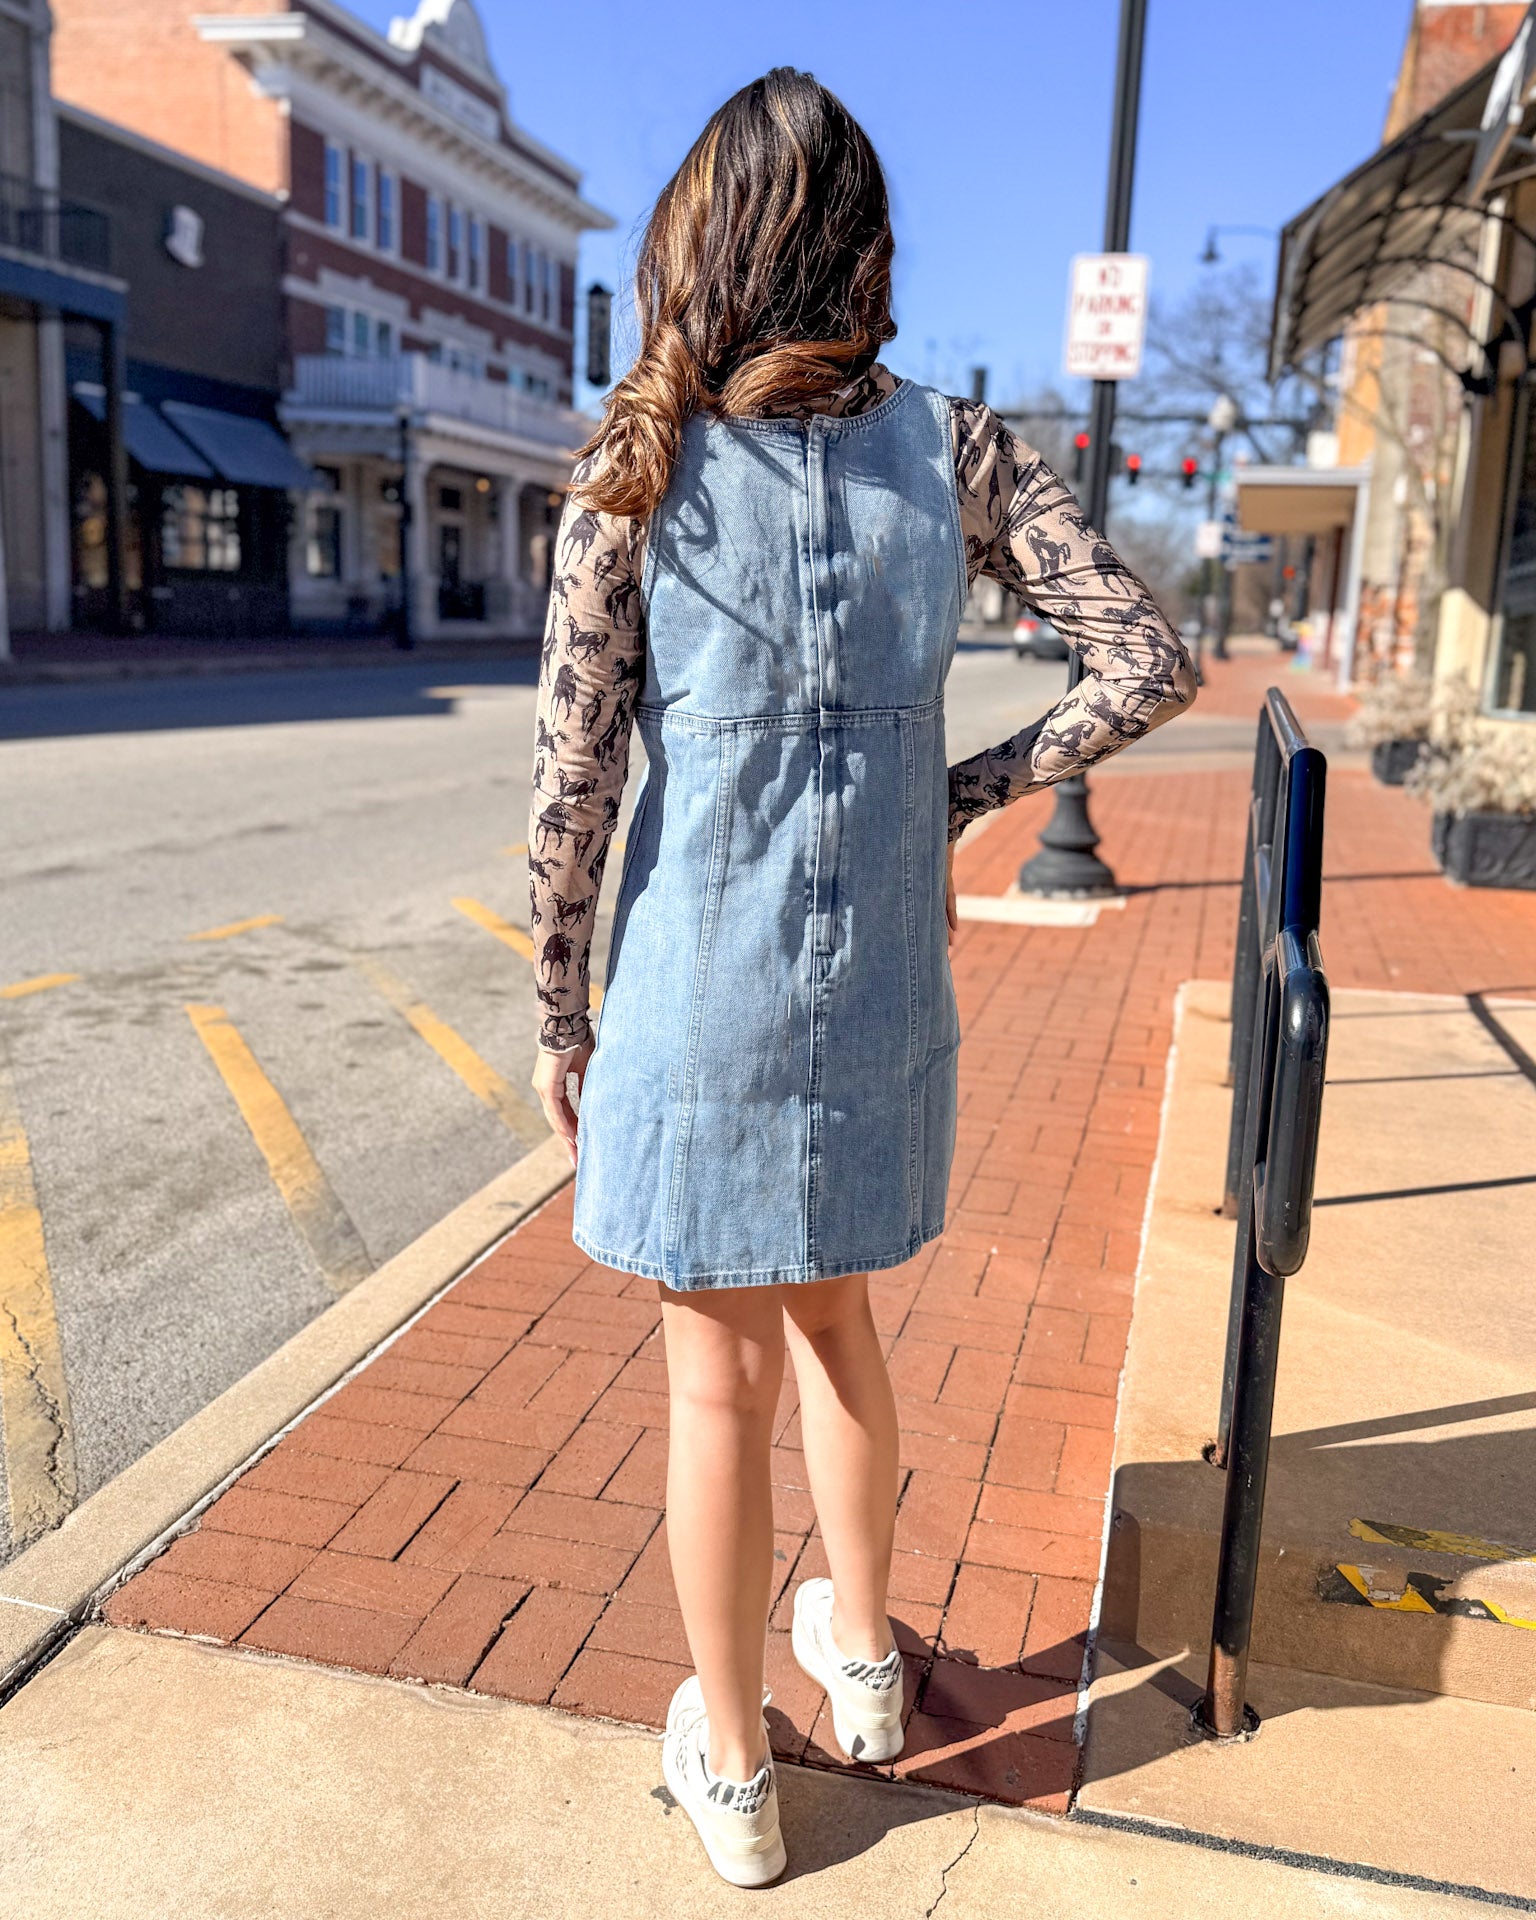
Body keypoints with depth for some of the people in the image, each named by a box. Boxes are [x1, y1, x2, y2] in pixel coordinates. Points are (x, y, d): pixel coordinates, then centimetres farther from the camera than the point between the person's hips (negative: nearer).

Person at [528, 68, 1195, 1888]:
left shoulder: (633, 475, -10)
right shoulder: (953, 449, -2)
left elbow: (571, 787, -10)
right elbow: (1150, 664, -5)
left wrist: (556, 1020, 1)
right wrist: (971, 789, 4)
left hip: (697, 1002, -3)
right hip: (881, 994, 3)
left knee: (720, 1382, 13)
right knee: (831, 1322, 26)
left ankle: (732, 1767, 32)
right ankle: (861, 1652, 45)